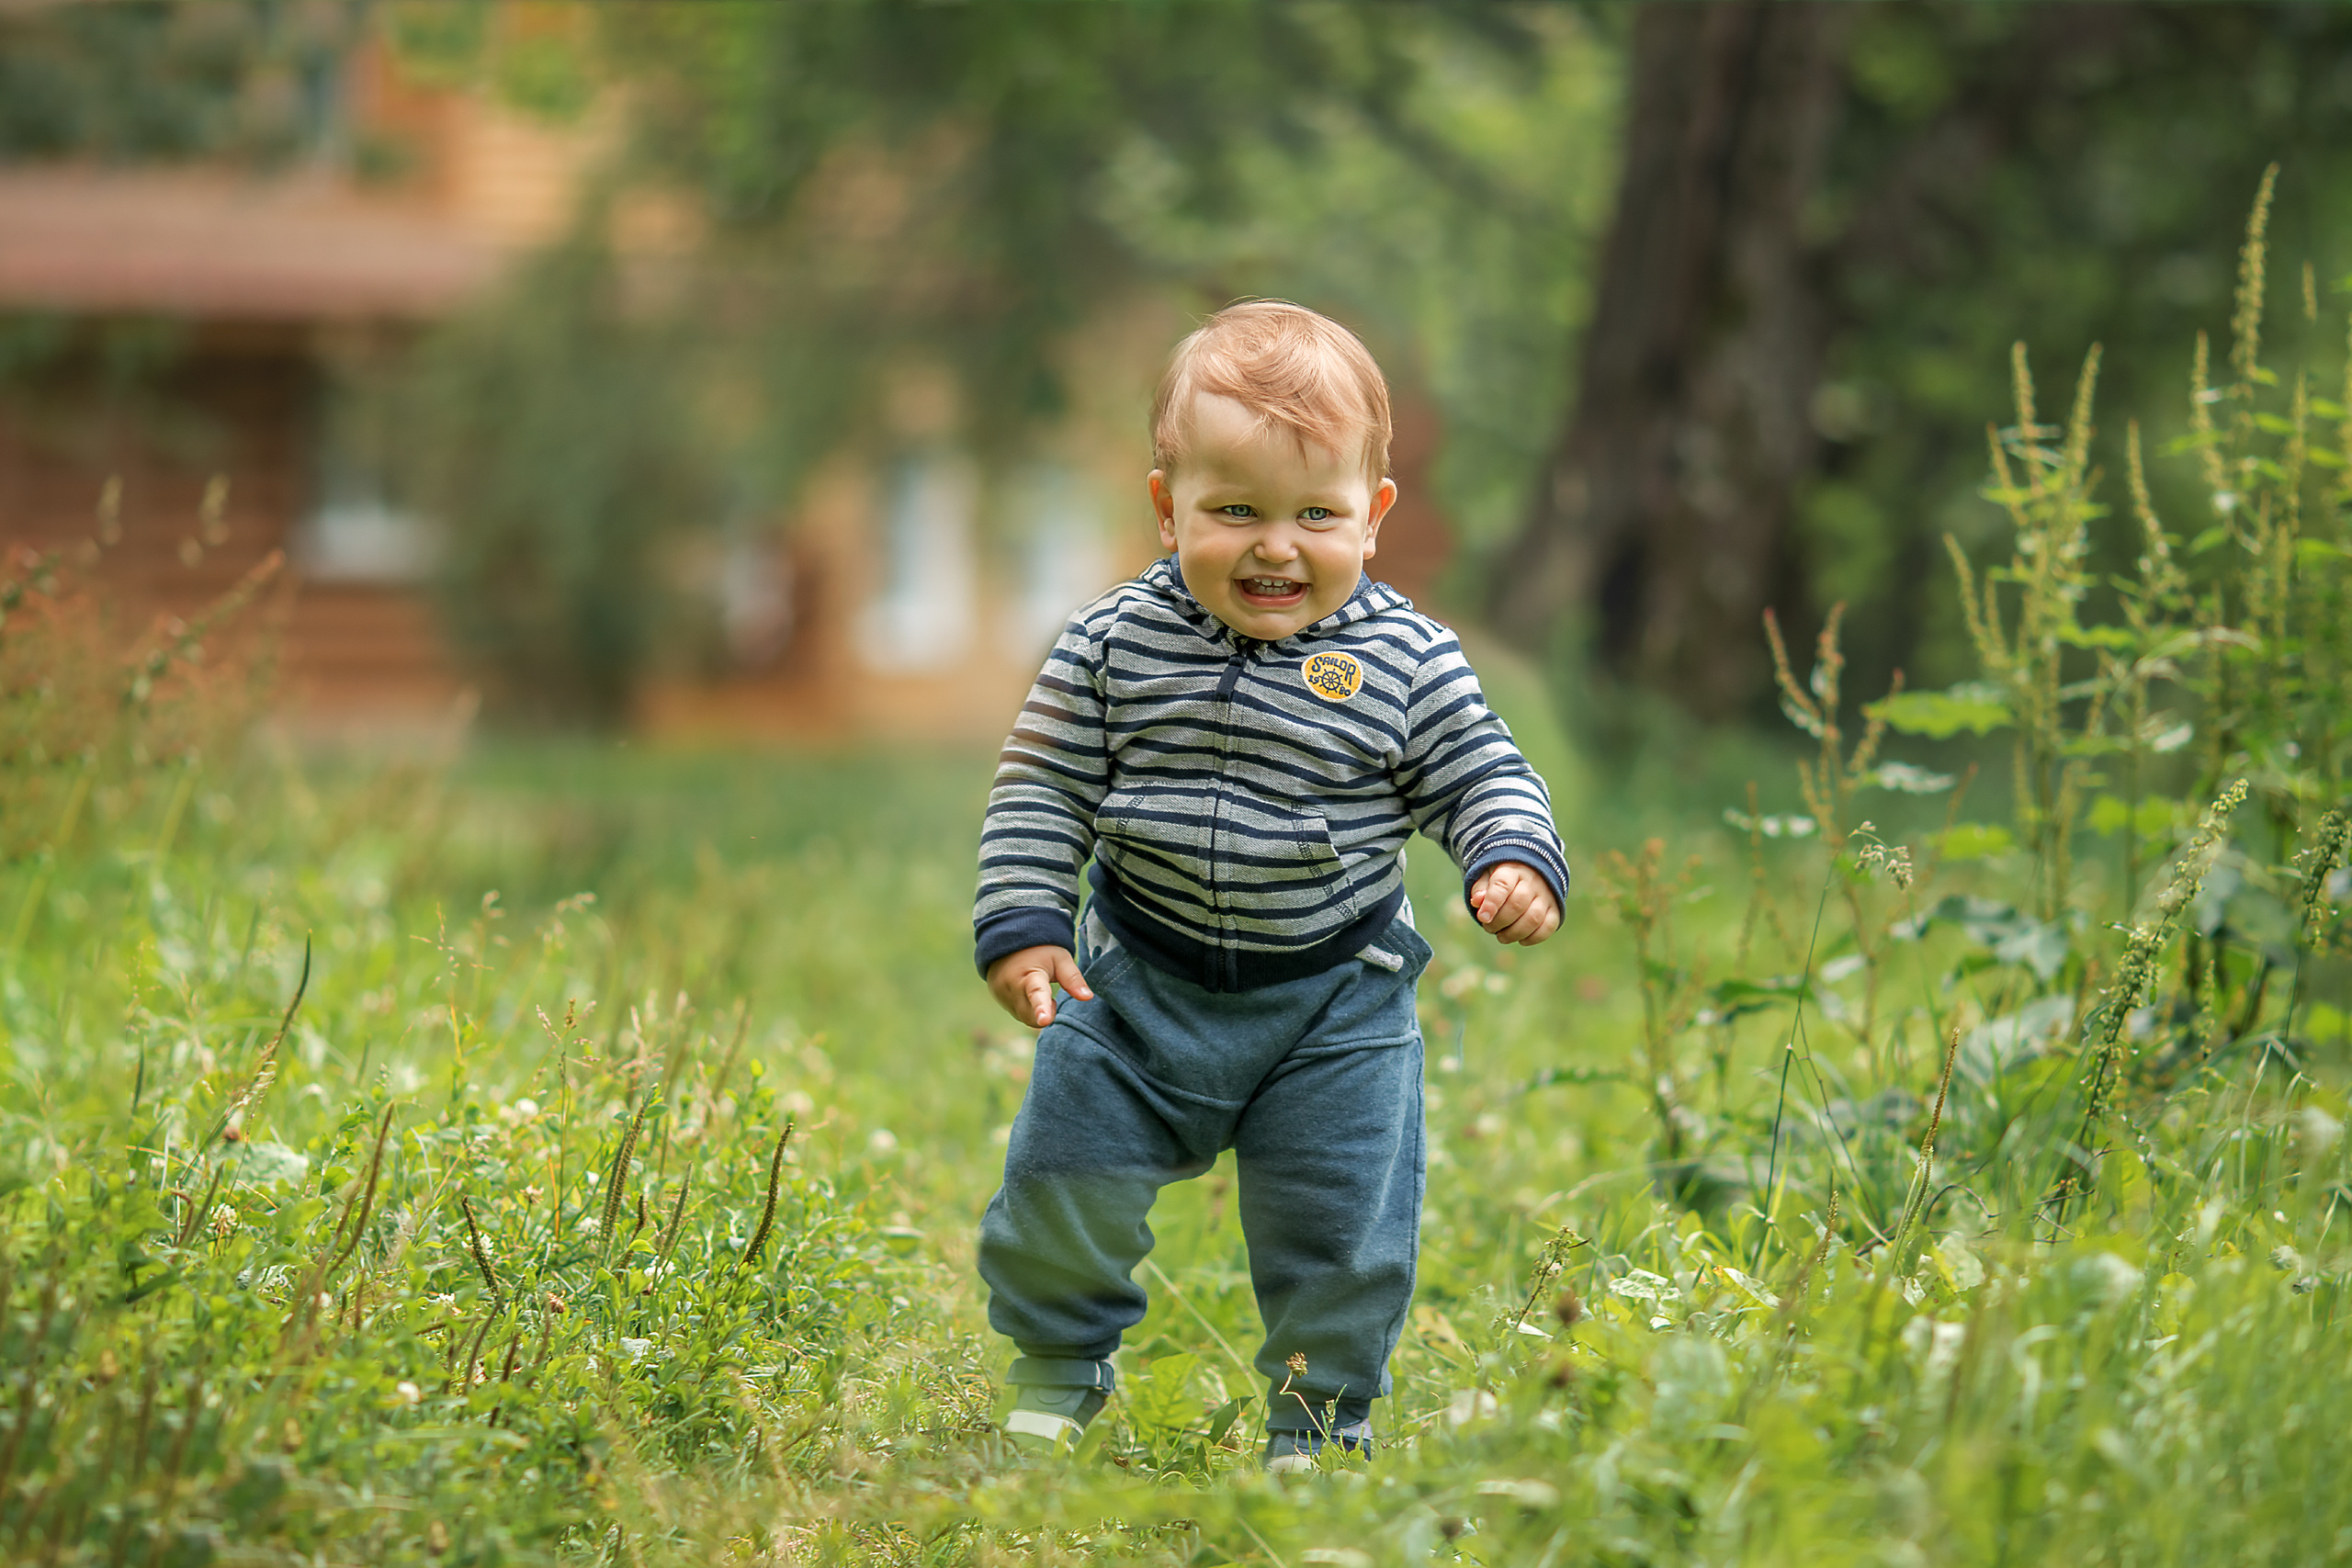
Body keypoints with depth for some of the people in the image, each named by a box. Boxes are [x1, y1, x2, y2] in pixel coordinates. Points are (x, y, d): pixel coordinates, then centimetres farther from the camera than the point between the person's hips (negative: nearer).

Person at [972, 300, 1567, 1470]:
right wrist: (1022, 925, -10)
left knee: (1341, 1225, 1)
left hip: (1337, 1000, -1)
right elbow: (1042, 790, -3)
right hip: (1140, 980, 1)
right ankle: (1057, 1358, 32)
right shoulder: (1117, 646, -10)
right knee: (1066, 1177, 5)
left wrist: (1515, 860, -22)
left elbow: (1479, 778, -2)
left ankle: (1320, 1416, 24)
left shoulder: (1405, 663, -11)